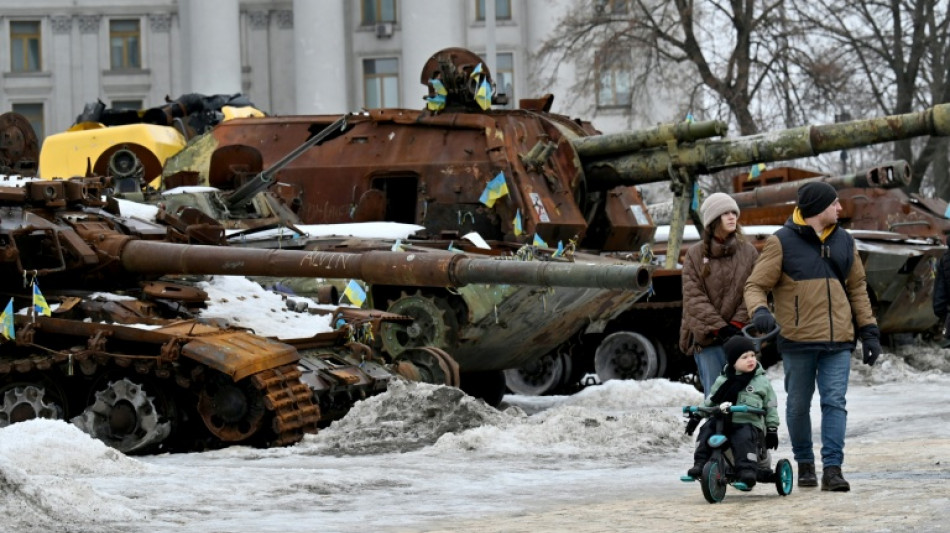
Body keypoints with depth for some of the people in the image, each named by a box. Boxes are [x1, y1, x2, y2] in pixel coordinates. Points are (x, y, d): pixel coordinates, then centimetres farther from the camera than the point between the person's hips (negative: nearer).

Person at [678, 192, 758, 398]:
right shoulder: (695, 255, 4)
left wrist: (737, 324, -9)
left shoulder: (748, 252, 9)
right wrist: (720, 327, -12)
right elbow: (694, 297, -3)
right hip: (706, 337, -1)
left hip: (740, 334, 1)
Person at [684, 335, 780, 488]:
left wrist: (772, 429, 7)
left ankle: (747, 469, -38)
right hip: (722, 422, 3)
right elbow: (710, 401, 23)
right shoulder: (722, 381, 14)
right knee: (706, 431, -20)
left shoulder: (762, 381, 8)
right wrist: (696, 416, 16)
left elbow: (770, 406, 11)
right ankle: (700, 463, -16)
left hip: (749, 423, -3)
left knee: (744, 438, -34)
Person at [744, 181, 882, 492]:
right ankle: (805, 464, 22)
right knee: (799, 405, 7)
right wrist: (759, 311, -24)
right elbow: (756, 285, -3)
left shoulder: (844, 242, 13)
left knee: (835, 402, -7)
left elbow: (857, 288, 21)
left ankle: (832, 468, -10)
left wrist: (869, 332, 16)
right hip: (797, 340, -3)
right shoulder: (782, 242, -2)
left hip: (837, 342, 3)